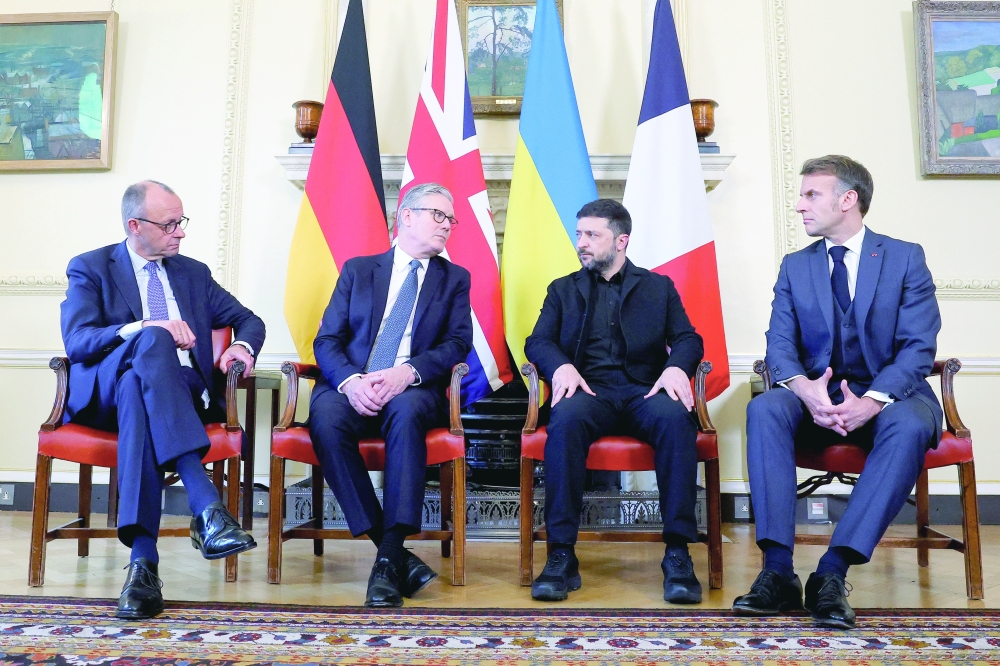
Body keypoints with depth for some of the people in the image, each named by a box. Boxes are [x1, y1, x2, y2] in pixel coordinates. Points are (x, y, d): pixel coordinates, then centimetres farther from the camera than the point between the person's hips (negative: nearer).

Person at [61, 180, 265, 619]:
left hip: (181, 394, 2)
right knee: (153, 341, -36)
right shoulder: (90, 269, 11)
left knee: (135, 391, -35)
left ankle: (144, 559, -43)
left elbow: (249, 320, 21)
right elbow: (77, 342, -6)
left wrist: (243, 345, -4)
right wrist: (142, 330, -25)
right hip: (106, 393, -2)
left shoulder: (194, 273, 22)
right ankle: (207, 507, -47)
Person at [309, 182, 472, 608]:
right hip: (353, 388, 1)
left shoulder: (455, 278, 17)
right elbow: (327, 340, 6)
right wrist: (350, 380, -17)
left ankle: (389, 557, -34)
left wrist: (409, 372, -19)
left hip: (413, 390, -1)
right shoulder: (358, 270, 16)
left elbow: (458, 343, 1)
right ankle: (393, 551, -27)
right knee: (326, 417, -33)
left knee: (406, 411, -36)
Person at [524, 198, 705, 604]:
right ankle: (562, 556, -30)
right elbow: (537, 342, 9)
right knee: (566, 417, -35)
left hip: (644, 390, 0)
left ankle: (678, 554, -26)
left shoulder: (658, 287, 21)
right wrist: (561, 366, -15)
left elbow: (688, 339, 10)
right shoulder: (563, 289, 22)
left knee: (676, 417, -34)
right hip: (589, 390, 0)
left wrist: (676, 367, -15)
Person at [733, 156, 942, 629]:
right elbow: (779, 344, -1)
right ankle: (778, 571, -32)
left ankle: (832, 572, -33)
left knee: (909, 427, -36)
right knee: (764, 409, -30)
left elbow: (919, 347, -7)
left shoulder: (906, 258, 2)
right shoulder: (795, 266, 9)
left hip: (888, 396, -1)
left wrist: (872, 401, -26)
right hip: (817, 395, 2)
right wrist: (804, 389, -24)